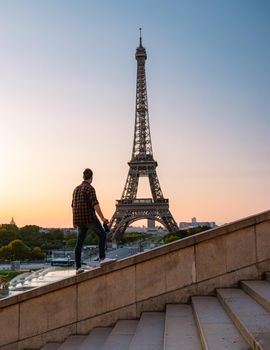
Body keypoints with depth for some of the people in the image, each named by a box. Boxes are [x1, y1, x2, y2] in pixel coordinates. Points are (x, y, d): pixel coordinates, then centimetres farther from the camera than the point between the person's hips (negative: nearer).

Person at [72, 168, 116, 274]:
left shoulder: (76, 189, 17)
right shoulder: (90, 188, -9)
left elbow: (73, 206, 25)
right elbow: (95, 204, -19)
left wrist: (74, 220, 36)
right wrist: (102, 218, -17)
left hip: (79, 219, 8)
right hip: (89, 218, -8)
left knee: (79, 243, 5)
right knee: (102, 235, 0)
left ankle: (78, 267, 4)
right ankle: (102, 258, -10)